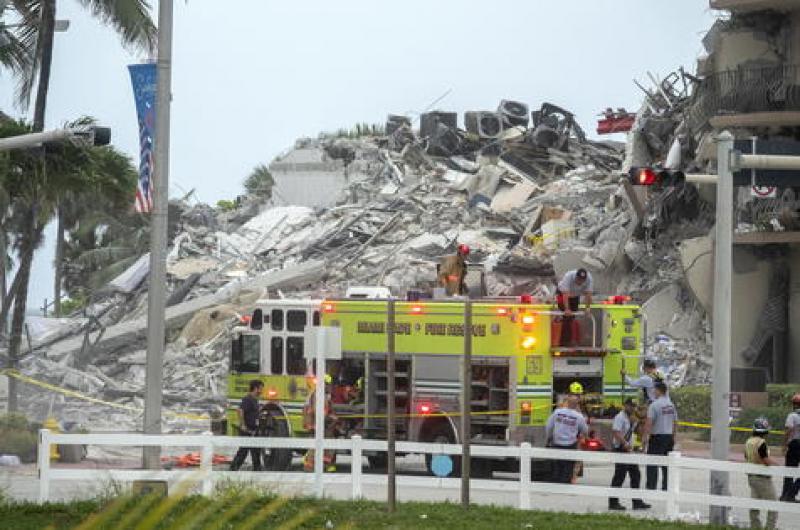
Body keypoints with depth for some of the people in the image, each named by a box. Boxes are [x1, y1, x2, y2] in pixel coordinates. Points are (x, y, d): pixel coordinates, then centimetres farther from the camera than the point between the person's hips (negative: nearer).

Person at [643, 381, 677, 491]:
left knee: (652, 464, -4)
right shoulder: (671, 405, 9)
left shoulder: (654, 405, -12)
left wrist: (645, 437, -12)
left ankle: (651, 487, -8)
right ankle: (666, 487, 13)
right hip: (669, 437, 7)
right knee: (666, 465, 11)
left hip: (657, 437, -7)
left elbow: (649, 423, -17)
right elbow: (675, 423, 14)